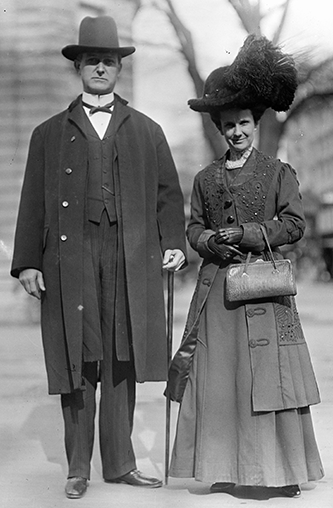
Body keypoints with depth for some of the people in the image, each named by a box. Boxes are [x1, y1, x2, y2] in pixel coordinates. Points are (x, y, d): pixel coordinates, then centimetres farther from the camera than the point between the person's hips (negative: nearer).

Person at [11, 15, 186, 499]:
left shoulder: (147, 131, 16)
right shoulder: (49, 134, 13)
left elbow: (168, 194, 15)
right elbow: (33, 202, 8)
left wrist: (174, 243, 0)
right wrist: (28, 262, 0)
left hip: (132, 262, 1)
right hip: (70, 263, -1)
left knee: (122, 363, 4)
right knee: (77, 364, 1)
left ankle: (120, 463, 14)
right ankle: (78, 468, 11)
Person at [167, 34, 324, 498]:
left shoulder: (279, 173, 5)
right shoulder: (205, 179, 14)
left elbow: (294, 224, -2)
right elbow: (194, 228, 14)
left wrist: (245, 234, -11)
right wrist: (212, 242, -8)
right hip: (217, 286, 3)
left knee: (271, 378, -4)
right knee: (217, 377, 1)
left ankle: (284, 471, 5)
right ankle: (223, 471, 10)